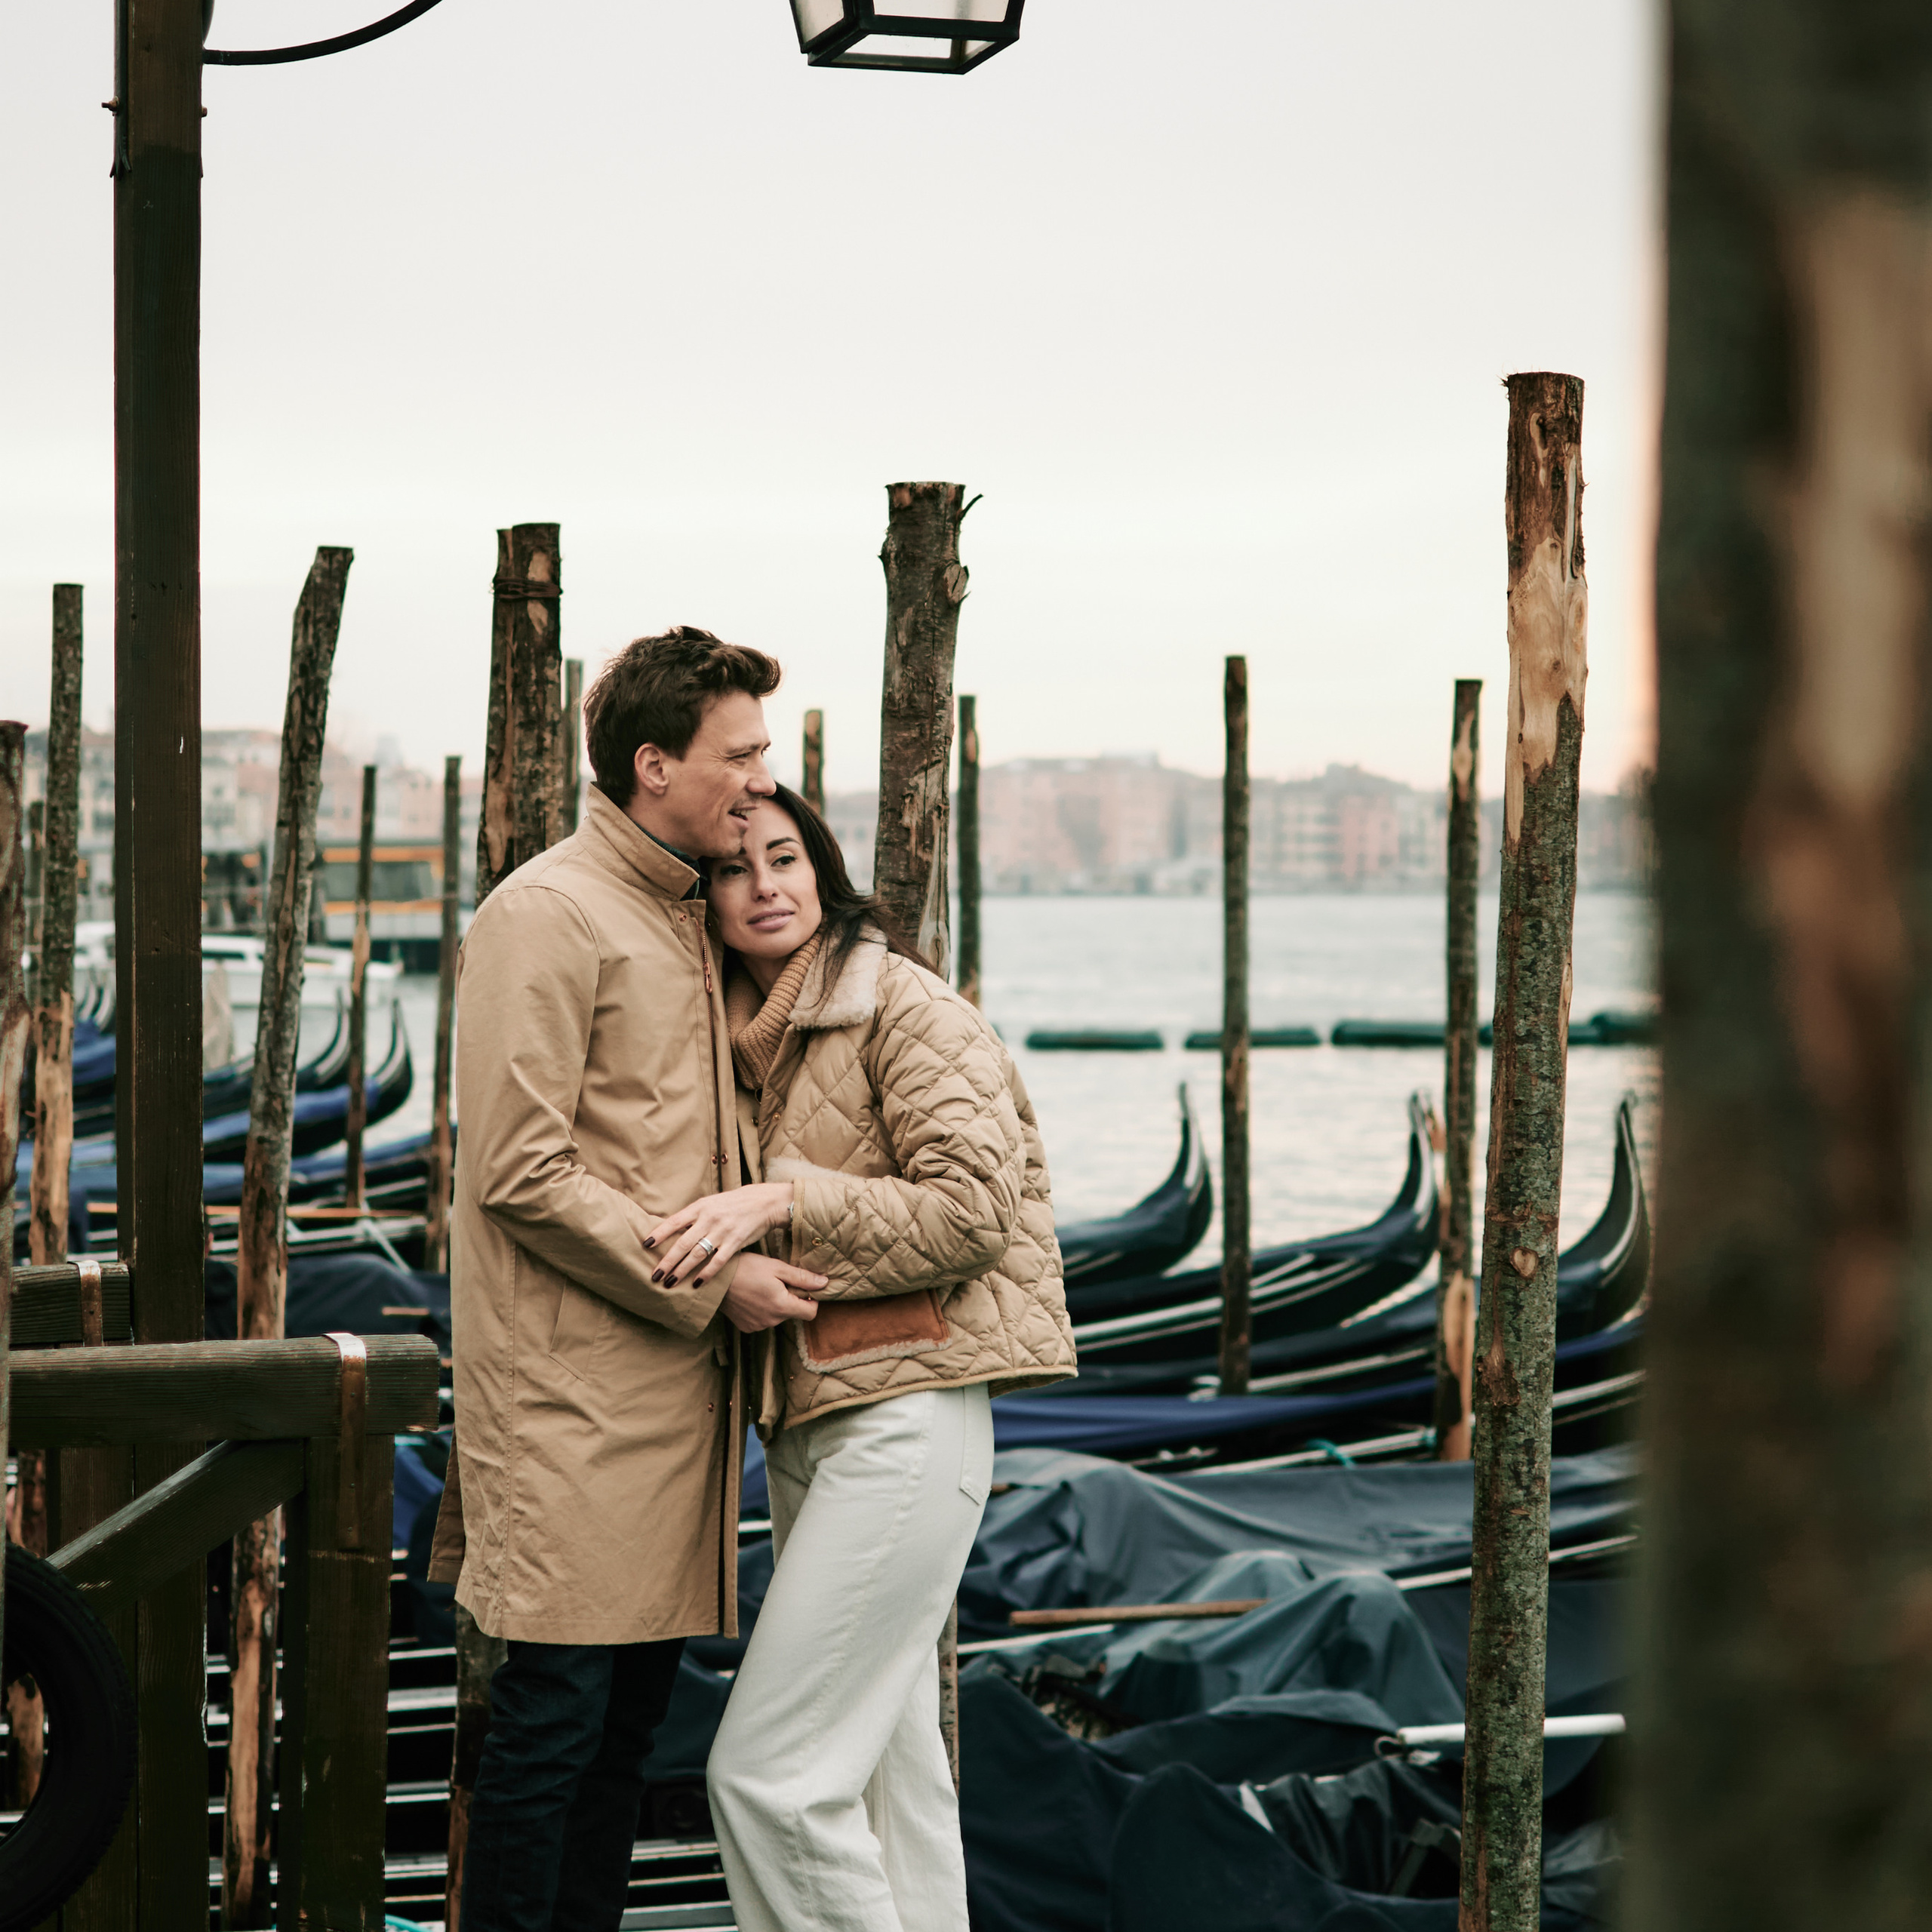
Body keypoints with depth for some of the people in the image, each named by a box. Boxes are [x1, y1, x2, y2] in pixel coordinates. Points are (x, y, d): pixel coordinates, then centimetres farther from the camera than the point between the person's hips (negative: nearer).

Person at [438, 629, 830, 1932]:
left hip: (676, 1379, 9)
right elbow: (518, 1173, -16)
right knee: (558, 1707, -6)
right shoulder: (548, 915, -10)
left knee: (636, 1702, 12)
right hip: (575, 1386, -9)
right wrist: (704, 1282, -15)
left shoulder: (689, 919, 17)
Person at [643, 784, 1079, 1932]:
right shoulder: (741, 1035, 16)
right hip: (805, 1426, 9)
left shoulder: (901, 1001, -8)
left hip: (905, 1419, -9)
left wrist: (782, 1203, -20)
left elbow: (973, 1207, -16)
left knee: (769, 1771, -11)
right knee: (888, 1763, 12)